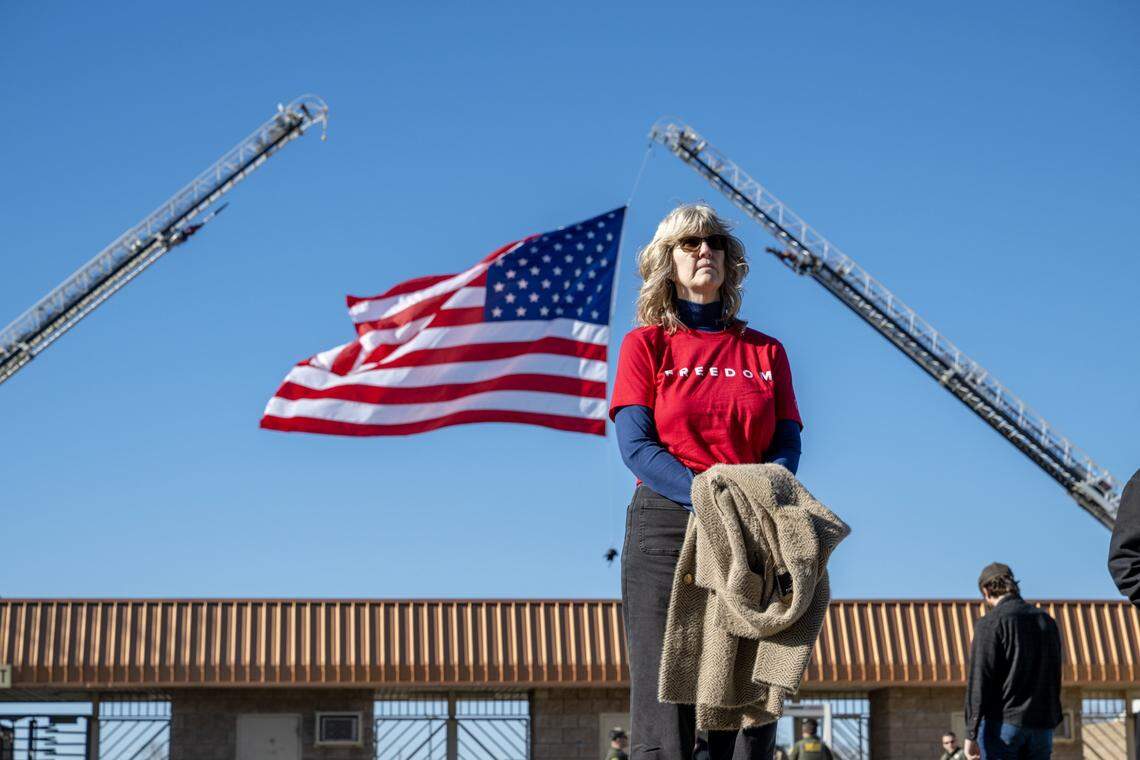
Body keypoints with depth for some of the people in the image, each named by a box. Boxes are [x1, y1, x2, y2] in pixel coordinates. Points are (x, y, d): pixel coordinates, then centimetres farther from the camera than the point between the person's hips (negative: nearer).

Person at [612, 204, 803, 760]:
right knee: (666, 710, -9)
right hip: (666, 525, -2)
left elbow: (788, 443, 8)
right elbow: (636, 446, -3)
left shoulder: (766, 352, 17)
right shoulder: (647, 343, 9)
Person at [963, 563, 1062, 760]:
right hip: (1042, 725, 6)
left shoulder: (990, 623, -6)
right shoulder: (1047, 621, 14)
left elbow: (980, 680, -11)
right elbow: (1055, 678, 17)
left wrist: (971, 733, -11)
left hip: (1003, 722, -6)